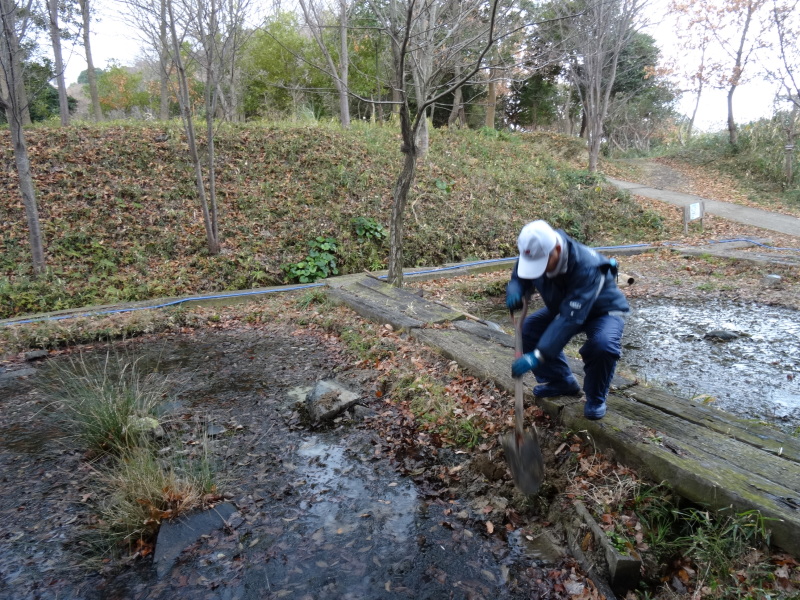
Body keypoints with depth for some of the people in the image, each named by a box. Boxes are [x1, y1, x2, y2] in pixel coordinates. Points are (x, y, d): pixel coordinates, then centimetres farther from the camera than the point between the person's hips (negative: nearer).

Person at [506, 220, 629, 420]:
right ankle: (560, 381, 12)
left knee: (603, 344, -35)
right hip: (563, 306, 6)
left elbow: (570, 318, -45)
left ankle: (595, 399, -6)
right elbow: (518, 278, -5)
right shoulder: (536, 254, -23)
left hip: (603, 310, -6)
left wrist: (538, 355, -50)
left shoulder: (587, 267, -42)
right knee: (529, 329, -8)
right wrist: (515, 293, -32)